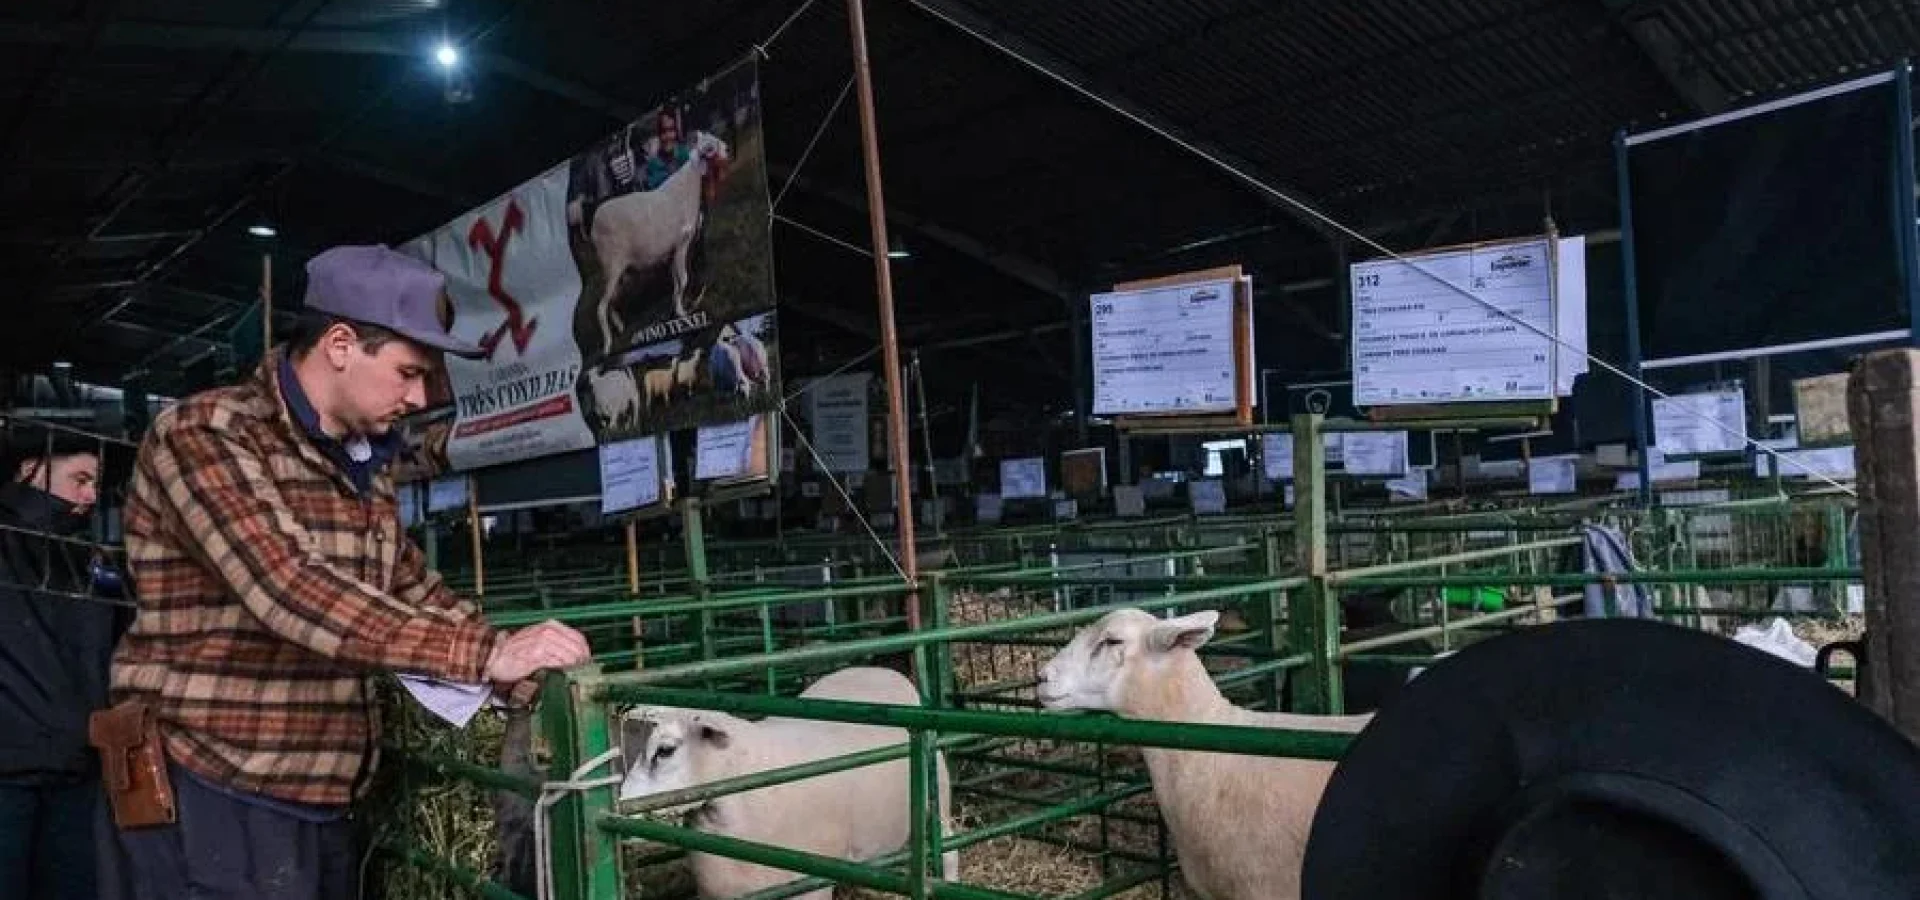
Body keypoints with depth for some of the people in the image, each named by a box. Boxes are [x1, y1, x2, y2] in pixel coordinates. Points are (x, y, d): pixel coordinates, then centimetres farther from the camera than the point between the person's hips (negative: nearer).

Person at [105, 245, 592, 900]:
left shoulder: (364, 466, 13)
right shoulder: (204, 435, -15)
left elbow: (411, 588, 17)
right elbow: (290, 594, -28)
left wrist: (522, 677, 2)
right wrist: (483, 654, -32)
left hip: (325, 802, 8)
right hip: (220, 798, -8)